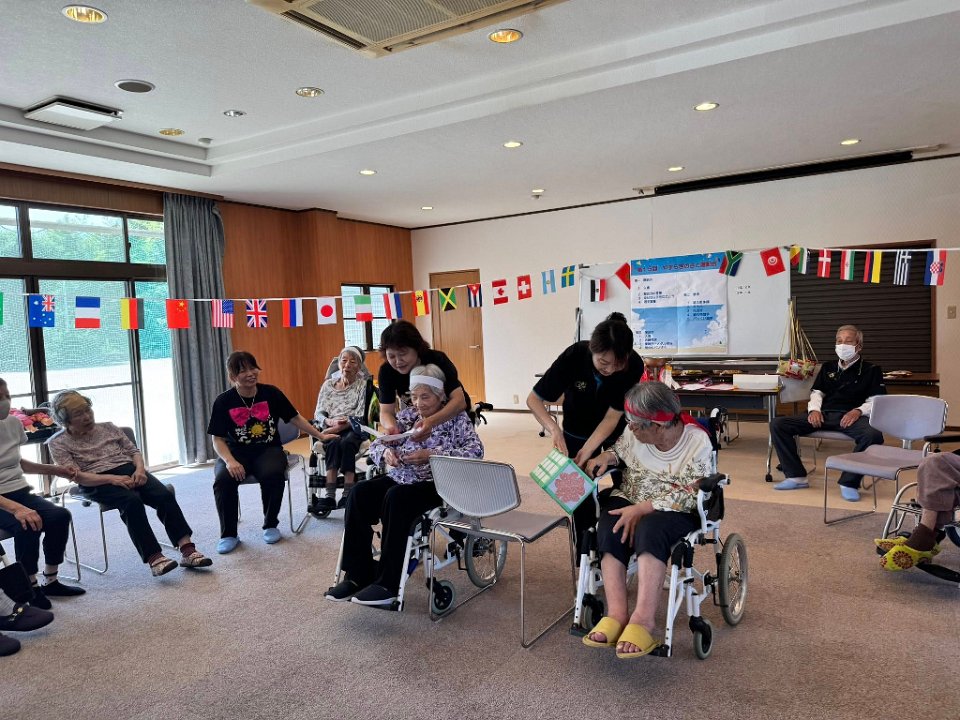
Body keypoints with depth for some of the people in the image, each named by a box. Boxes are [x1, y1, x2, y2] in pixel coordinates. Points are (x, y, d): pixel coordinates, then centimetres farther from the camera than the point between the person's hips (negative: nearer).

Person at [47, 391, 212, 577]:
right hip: (96, 483, -4)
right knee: (132, 501, -36)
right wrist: (111, 479, -21)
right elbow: (76, 476, -6)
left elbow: (134, 450, 19)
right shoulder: (58, 443, 7)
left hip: (129, 470, 4)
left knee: (165, 495, -25)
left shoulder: (108, 427, 19)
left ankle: (187, 549, -32)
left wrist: (139, 468, -4)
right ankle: (153, 558, -39)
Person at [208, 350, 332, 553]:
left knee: (273, 474, -33)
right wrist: (230, 461, -22)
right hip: (236, 453, 0)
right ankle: (229, 534, -8)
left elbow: (295, 418, 8)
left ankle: (271, 525, -6)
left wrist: (320, 435, 7)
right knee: (223, 479, -30)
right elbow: (218, 439, -4)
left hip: (268, 450, 0)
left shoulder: (271, 393, -2)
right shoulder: (223, 401, -4)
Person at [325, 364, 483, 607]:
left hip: (435, 484, -6)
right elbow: (376, 444, 14)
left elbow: (476, 451, -14)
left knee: (395, 498, -34)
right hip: (399, 478, 6)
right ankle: (357, 575, -13)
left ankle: (387, 584, -26)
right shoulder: (407, 415, 14)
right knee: (359, 494, -20)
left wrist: (431, 455, -22)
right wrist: (386, 452, -12)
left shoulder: (457, 418, 0)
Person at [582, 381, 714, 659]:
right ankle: (616, 614, -34)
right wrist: (606, 456, -7)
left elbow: (688, 496, -19)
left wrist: (642, 509, -28)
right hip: (629, 501, 4)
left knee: (650, 530, -39)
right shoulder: (634, 431, -4)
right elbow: (620, 451, 18)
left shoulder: (697, 442, -16)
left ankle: (643, 620, -40)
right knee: (609, 529, -31)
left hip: (676, 512, -4)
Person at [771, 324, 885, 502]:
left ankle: (849, 483, -24)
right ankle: (796, 476, -13)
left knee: (873, 435, -39)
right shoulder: (828, 367, 28)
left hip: (851, 417, -3)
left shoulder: (871, 370, 15)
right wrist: (814, 409, -1)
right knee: (777, 424, -16)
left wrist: (858, 411, -15)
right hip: (823, 414, 4)